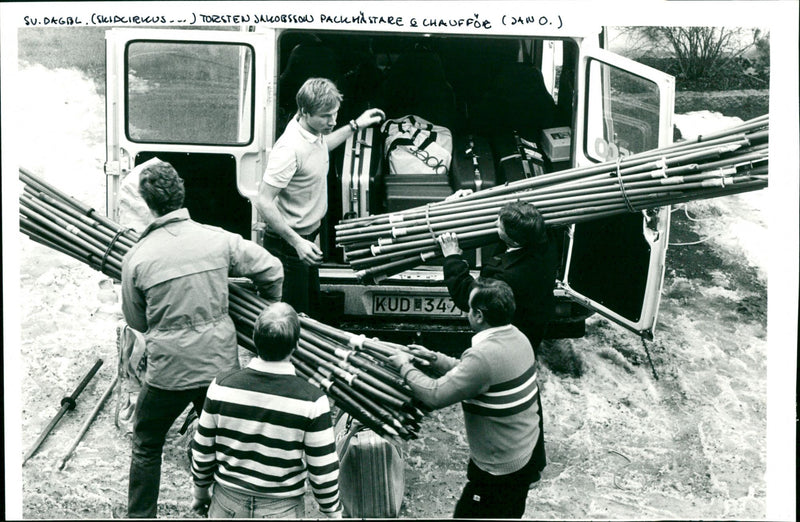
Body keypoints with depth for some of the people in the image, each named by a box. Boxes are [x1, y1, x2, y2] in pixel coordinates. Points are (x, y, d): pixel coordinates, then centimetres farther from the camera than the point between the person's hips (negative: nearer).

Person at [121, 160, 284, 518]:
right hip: (220, 363, 2)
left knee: (146, 446, 20)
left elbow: (136, 320, 1)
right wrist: (271, 308, 20)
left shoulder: (137, 258, -12)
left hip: (168, 370, -2)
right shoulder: (218, 239, -8)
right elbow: (272, 270, 1)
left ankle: (141, 515, 29)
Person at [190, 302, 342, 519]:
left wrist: (200, 492, 19)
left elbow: (202, 452, 2)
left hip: (227, 504, 3)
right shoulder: (312, 400, -16)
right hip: (282, 509, -2)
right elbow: (323, 472, -9)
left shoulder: (222, 386, -9)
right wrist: (334, 512, 8)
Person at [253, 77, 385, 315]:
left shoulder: (314, 130, -2)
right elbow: (263, 202, -30)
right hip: (287, 244, -9)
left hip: (307, 237, 9)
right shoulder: (290, 149, -31)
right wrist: (297, 242, -33)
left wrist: (355, 126, 23)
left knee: (312, 308, 23)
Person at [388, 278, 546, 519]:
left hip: (501, 470, -9)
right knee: (509, 515, 24)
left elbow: (436, 395, -25)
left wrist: (405, 367, -12)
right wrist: (434, 358, 9)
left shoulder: (484, 356, -30)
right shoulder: (517, 337, 0)